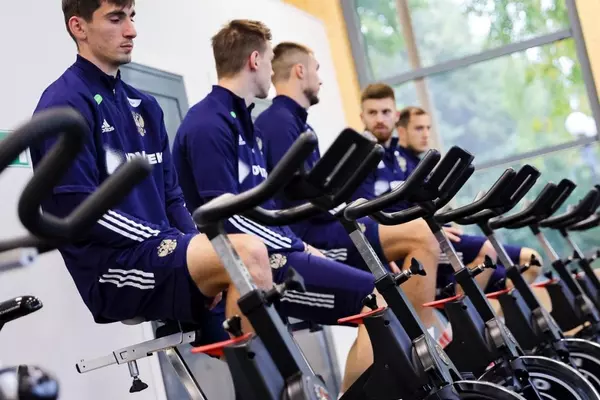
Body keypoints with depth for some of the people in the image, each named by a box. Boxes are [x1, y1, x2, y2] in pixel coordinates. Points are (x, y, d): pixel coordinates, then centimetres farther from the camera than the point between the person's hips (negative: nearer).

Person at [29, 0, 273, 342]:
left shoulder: (144, 106, 19)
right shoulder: (65, 104, -6)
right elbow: (78, 211, -14)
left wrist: (197, 246, -1)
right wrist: (173, 242, -15)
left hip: (161, 253, 8)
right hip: (113, 266, -8)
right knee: (248, 252, -28)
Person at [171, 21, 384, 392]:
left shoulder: (246, 124, 20)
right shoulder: (208, 125, -11)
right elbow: (226, 217, -18)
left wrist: (303, 247, 8)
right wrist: (299, 248, -13)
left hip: (270, 251, 10)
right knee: (377, 297, -19)